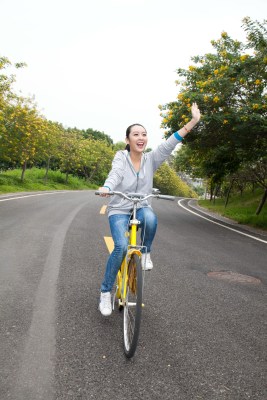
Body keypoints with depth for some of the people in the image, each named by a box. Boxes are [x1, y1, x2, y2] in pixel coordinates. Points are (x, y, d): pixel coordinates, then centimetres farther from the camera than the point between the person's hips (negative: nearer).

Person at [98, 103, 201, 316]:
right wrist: (106, 188, -48)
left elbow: (169, 145, -11)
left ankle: (145, 251, -4)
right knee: (121, 247, -23)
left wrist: (193, 121, -21)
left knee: (151, 218, -36)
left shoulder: (151, 159, -1)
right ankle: (106, 292, -2)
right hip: (119, 210, -1)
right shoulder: (121, 156, -6)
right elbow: (115, 174, -25)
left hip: (142, 207, 2)